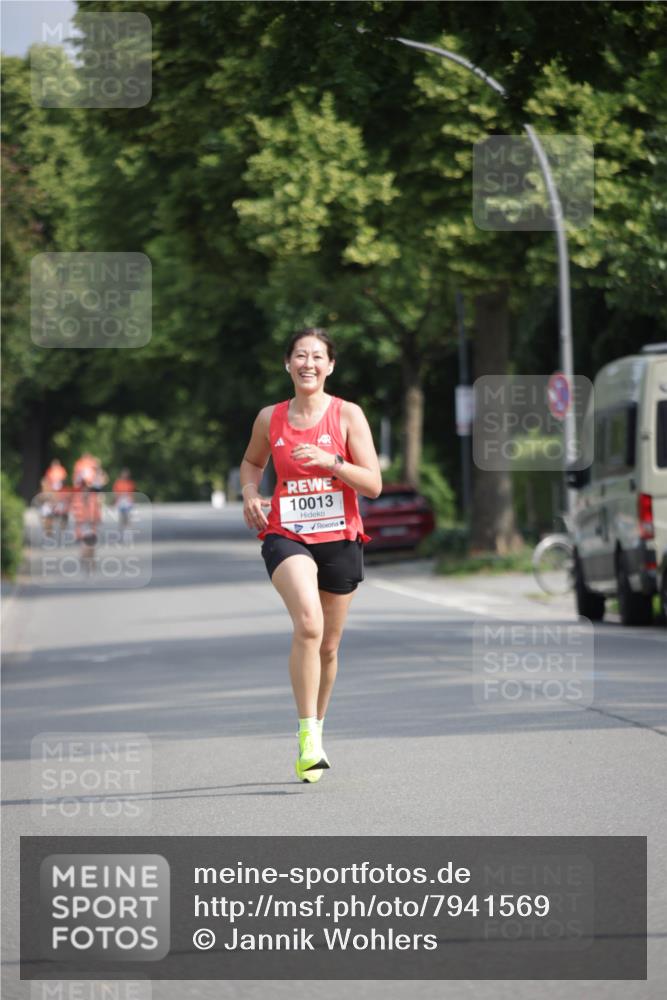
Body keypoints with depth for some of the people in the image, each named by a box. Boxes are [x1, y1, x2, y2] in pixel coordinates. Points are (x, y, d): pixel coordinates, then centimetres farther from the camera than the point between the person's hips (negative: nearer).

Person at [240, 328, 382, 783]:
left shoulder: (348, 415, -2)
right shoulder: (270, 418, 4)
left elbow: (373, 485, -6)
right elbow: (252, 462, 24)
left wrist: (330, 461, -21)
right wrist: (251, 495, 4)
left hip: (339, 538, 1)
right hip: (286, 536, -1)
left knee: (328, 646, 11)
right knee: (308, 624, -27)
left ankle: (317, 729, 34)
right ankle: (308, 735, -26)